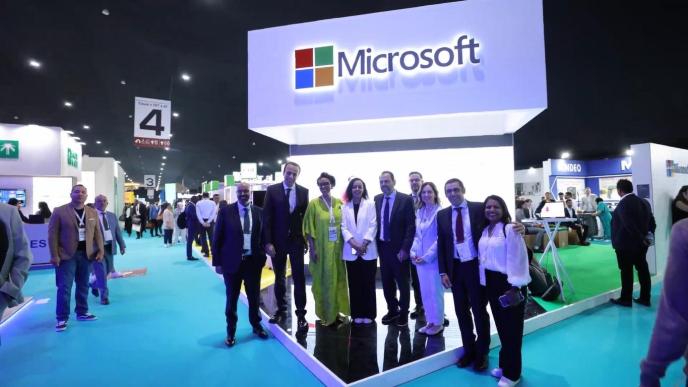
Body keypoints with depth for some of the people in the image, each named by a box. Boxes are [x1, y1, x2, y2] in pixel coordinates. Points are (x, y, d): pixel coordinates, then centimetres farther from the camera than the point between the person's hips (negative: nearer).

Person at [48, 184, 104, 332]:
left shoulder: (93, 213, 7)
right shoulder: (59, 211, -5)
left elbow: (97, 234, 9)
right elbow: (53, 234, -6)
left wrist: (100, 251, 1)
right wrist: (54, 255, -11)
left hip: (86, 254, 4)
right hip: (67, 255, -4)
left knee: (83, 286, 13)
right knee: (64, 288, -1)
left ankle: (82, 313, 25)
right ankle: (62, 319, 9)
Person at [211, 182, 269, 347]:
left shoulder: (259, 212, 0)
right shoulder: (225, 211, -6)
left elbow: (264, 235, 7)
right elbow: (217, 239, -4)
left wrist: (262, 257, 1)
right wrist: (217, 262, -6)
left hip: (253, 261, 2)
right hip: (232, 262, -2)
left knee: (255, 297, 15)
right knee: (232, 298, 12)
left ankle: (256, 326, 37)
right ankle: (231, 332, 30)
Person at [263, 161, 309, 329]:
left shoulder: (303, 192, 0)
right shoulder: (272, 190, -4)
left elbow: (306, 217, 4)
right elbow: (266, 217, -5)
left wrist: (306, 239, 1)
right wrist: (268, 242, -10)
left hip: (297, 240, 0)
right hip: (277, 241, 0)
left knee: (299, 278, 2)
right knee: (279, 278, 13)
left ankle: (301, 314, 12)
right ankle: (281, 310, 27)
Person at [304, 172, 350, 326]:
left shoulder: (339, 203, 4)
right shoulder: (313, 203, -5)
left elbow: (344, 225, 9)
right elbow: (309, 228, -7)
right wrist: (311, 248, -12)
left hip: (337, 248, 4)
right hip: (321, 248, -3)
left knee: (338, 279, 12)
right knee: (323, 280, 4)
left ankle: (337, 311, 27)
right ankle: (325, 314, 17)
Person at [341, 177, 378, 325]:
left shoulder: (370, 205, 3)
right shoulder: (345, 207, 6)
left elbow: (372, 226, -4)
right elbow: (344, 227, 0)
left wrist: (364, 243, -14)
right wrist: (354, 243, -13)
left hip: (368, 251, -1)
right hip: (351, 251, 1)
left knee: (368, 283, 4)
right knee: (354, 284, 7)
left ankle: (368, 314, 15)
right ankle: (357, 314, 17)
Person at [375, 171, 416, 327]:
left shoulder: (406, 199, -9)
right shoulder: (377, 199, 6)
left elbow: (411, 226, -12)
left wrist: (405, 249, -16)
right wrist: (377, 244, 1)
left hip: (399, 248, -4)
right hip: (382, 247, 5)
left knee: (402, 282, 9)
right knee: (387, 282, 14)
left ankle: (403, 314, 26)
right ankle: (392, 310, 33)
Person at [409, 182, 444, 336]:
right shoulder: (418, 212, 9)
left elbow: (440, 238, -14)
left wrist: (427, 256, -15)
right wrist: (413, 253, 0)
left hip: (433, 258, -6)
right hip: (420, 258, 6)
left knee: (435, 291, 3)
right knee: (425, 291, 13)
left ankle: (438, 323, 19)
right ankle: (430, 321, 26)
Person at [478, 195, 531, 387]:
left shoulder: (510, 229, -15)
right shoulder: (484, 231, 8)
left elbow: (517, 259, -18)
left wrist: (515, 287, -20)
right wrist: (484, 281, 11)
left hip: (508, 283, -7)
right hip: (491, 282, 7)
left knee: (512, 328, 6)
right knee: (501, 326, 19)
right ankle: (504, 364, 35)